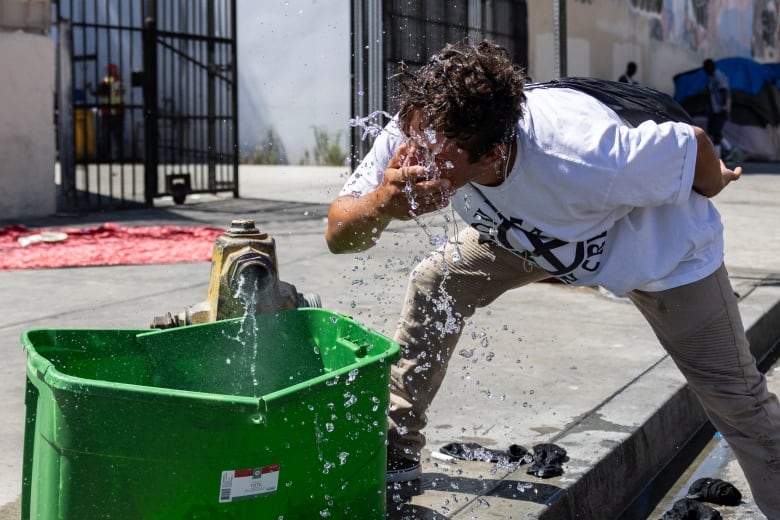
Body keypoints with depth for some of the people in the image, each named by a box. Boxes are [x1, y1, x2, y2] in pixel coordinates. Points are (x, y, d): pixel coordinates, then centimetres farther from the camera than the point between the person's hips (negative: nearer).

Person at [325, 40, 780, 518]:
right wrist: (381, 204, -50)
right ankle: (395, 452, 10)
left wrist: (712, 185, -4)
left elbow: (693, 143, -27)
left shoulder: (589, 162, -46)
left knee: (737, 399, 0)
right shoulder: (417, 135, -32)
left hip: (662, 250, -4)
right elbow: (339, 236, -27)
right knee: (434, 285, -6)